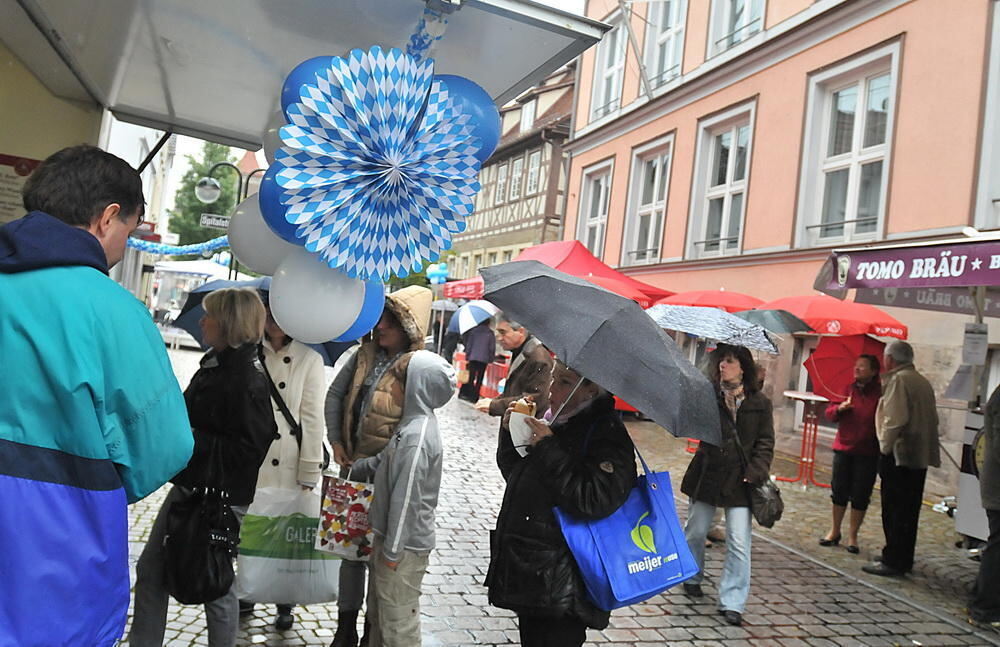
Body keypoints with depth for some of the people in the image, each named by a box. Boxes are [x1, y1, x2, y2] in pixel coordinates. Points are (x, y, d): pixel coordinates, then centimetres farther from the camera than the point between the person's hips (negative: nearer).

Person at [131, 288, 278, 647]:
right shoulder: (212, 365, 6)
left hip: (220, 497, -9)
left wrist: (189, 439, -22)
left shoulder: (247, 380, -20)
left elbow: (247, 448, -24)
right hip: (188, 486, 9)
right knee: (150, 569, 17)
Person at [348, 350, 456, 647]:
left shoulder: (416, 436, -27)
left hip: (405, 543, -10)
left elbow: (406, 499, -25)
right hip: (389, 534, 10)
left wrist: (392, 550, -19)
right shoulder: (416, 421, 3)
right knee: (378, 609, 26)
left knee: (397, 621, 6)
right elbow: (385, 461, 17)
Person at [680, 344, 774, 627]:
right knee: (696, 532, 14)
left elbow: (765, 444, 2)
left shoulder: (760, 403, 0)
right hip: (707, 474, 0)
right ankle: (692, 578, 40)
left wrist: (755, 473, -10)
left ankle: (732, 602, 9)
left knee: (739, 543, -2)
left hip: (740, 480, 0)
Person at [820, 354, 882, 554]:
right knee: (839, 491, 10)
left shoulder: (880, 393, -6)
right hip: (844, 448, 3)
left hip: (867, 453, -3)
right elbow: (829, 413, 7)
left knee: (860, 496, 5)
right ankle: (835, 531, 25)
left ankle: (852, 536, 18)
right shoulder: (847, 389, 5)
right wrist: (839, 408, -13)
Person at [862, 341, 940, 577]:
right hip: (920, 455, 9)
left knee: (894, 511, -4)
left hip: (899, 453, -9)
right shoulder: (923, 382, 16)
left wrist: (885, 446, -12)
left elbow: (895, 419, -21)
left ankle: (893, 561, 0)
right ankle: (904, 560, 22)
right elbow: (932, 418, 20)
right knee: (909, 510, 14)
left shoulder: (898, 380, -13)